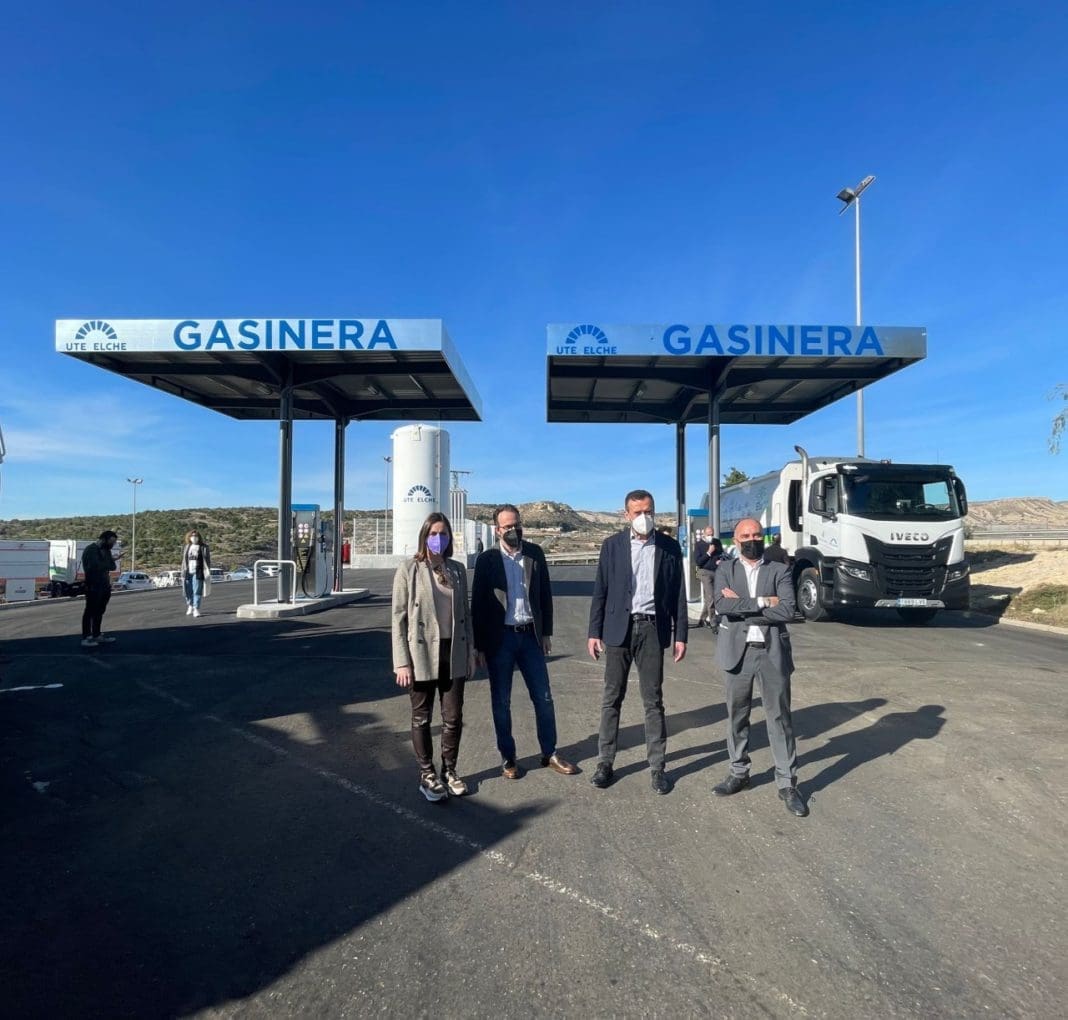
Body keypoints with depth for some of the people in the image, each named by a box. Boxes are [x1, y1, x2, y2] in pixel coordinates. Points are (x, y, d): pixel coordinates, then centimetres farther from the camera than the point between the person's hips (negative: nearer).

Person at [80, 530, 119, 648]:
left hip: (104, 586, 9)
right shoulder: (91, 550, -10)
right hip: (93, 586, -8)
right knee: (90, 611, -6)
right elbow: (95, 566, -22)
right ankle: (85, 638, -4)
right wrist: (108, 563, -7)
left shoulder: (106, 550, 16)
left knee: (100, 611, 14)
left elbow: (112, 566, 10)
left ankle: (96, 635, 23)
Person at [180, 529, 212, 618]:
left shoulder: (204, 547, -1)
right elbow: (184, 560, 16)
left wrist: (207, 572, -7)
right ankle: (190, 606, 28)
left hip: (198, 573, -4)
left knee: (197, 591, -6)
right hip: (188, 573, 4)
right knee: (188, 591, 8)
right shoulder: (187, 547, 13)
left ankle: (196, 609, -3)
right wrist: (183, 573, 12)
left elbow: (207, 561, -2)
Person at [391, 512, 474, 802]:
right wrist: (402, 662, -11)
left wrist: (470, 650, 9)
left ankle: (449, 770, 29)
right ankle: (427, 775, 26)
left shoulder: (457, 569, 7)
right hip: (422, 654, -3)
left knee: (453, 717, 10)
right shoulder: (409, 570, -5)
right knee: (422, 717, 11)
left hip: (453, 653, 3)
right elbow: (399, 617, -7)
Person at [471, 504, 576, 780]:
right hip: (500, 638, -2)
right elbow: (478, 604, -3)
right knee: (501, 701, 8)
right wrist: (479, 646, -4)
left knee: (543, 697, 8)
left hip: (530, 635, 2)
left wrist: (546, 632, 4)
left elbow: (545, 594, 7)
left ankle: (550, 753, 23)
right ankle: (507, 758, 23)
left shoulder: (535, 553, 2)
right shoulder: (487, 559, -4)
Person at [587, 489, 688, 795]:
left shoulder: (669, 547, 3)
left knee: (653, 700, 7)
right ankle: (605, 762, 18)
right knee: (612, 698, 7)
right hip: (619, 628, 0)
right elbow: (600, 591, 2)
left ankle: (657, 766, 18)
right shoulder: (612, 545, 1)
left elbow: (678, 594, 4)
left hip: (652, 628, 0)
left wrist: (681, 635, 1)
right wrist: (594, 632, -2)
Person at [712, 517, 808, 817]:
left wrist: (741, 606, -14)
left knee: (779, 718, 5)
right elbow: (721, 605, -14)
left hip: (772, 652, -1)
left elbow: (787, 610, -13)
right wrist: (761, 603, -15)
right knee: (737, 715, 12)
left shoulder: (779, 571, 3)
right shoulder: (725, 569, 4)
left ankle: (787, 784, 17)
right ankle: (739, 773, 29)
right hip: (738, 652, 1)